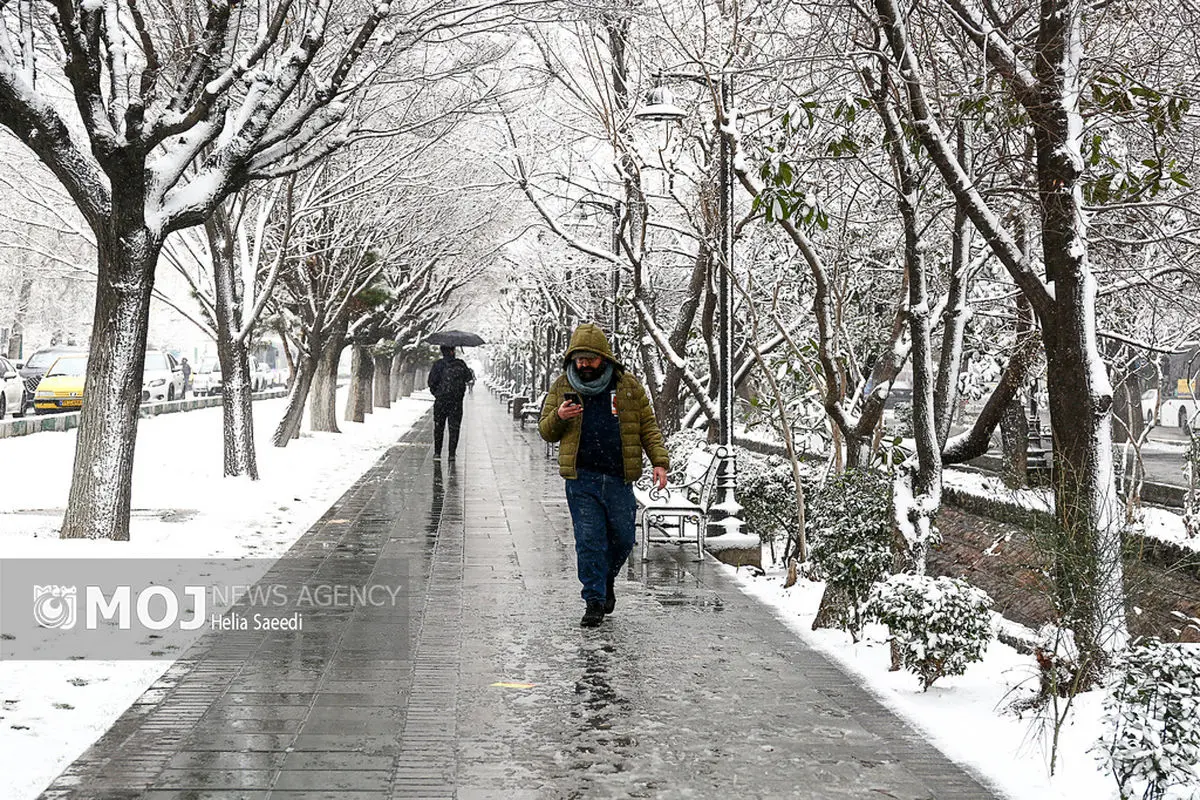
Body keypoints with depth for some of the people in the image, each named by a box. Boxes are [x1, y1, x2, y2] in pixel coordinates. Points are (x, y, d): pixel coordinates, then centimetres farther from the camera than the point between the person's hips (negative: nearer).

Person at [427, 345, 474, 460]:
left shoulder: (438, 364, -6)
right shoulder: (461, 364, -1)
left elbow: (432, 381, -8)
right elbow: (468, 377, 6)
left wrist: (435, 392, 7)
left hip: (441, 400, -1)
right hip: (457, 401, 1)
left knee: (438, 427, 12)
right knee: (454, 428, 6)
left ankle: (437, 452, 13)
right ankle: (452, 454, 3)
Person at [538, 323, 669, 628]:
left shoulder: (628, 386, 4)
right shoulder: (562, 387, 6)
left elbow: (648, 427, 7)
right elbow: (546, 432, 10)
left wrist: (659, 461, -5)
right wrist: (559, 417, -12)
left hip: (619, 479, 1)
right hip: (581, 479, -1)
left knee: (623, 539, 9)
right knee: (589, 540, -4)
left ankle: (607, 579, 38)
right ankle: (594, 601, 7)